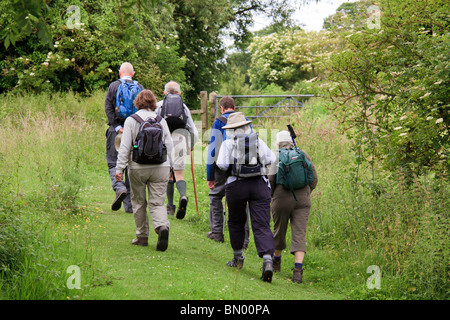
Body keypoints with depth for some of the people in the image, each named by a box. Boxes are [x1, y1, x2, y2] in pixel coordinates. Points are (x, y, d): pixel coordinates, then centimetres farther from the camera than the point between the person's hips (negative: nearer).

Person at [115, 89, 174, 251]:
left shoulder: (131, 120, -3)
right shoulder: (161, 121, 7)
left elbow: (125, 147, -7)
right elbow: (170, 145, 11)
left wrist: (119, 168, -3)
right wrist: (170, 166, 21)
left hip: (138, 168, -2)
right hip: (160, 167, 2)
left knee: (138, 202, 12)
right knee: (157, 202, 2)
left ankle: (142, 236, 17)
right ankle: (162, 226, -25)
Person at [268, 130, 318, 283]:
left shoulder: (277, 157, -3)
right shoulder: (303, 155, 8)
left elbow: (270, 181, -9)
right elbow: (313, 180, 10)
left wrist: (271, 196, 10)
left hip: (282, 200, -2)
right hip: (302, 200, 2)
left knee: (279, 231, 17)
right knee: (299, 234, -3)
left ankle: (276, 262, 39)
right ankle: (298, 269, -20)